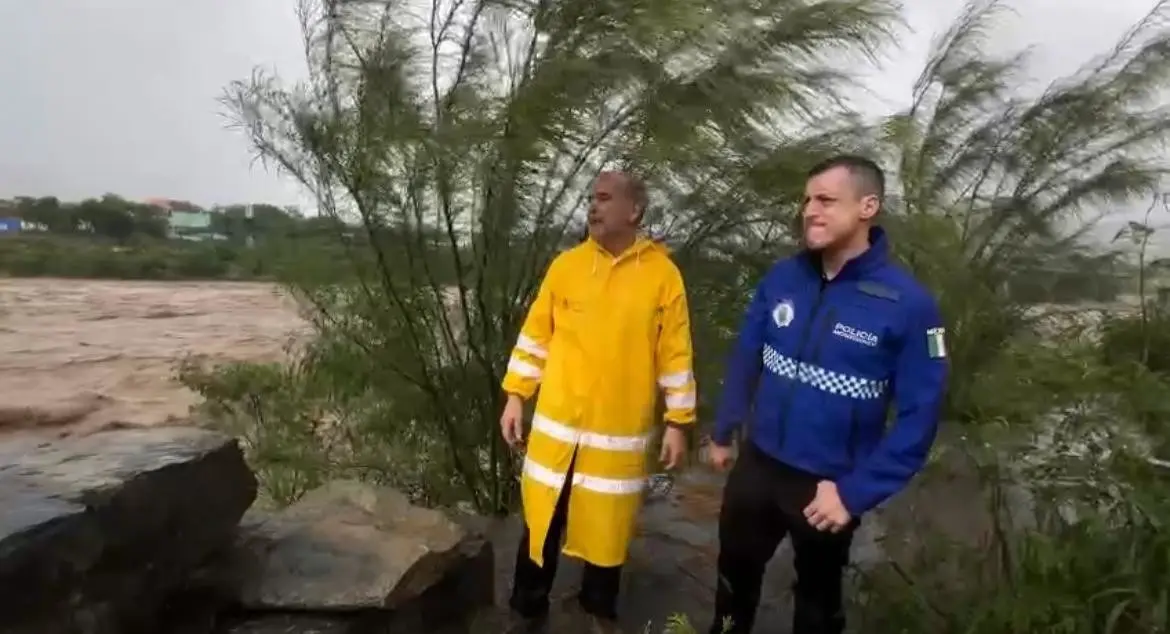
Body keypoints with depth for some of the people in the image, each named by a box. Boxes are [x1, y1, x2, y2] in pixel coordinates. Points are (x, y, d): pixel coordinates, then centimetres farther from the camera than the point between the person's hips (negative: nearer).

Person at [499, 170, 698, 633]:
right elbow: (535, 335, 5)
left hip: (622, 432, -1)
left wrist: (678, 423, -2)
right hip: (556, 425, 1)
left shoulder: (662, 274, -5)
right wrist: (515, 397, 3)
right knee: (542, 522, 12)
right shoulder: (565, 265, 0)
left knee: (608, 524, 14)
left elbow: (675, 354, -2)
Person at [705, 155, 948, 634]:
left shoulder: (908, 304, -19)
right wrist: (723, 432, 7)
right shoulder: (782, 278, -8)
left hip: (829, 486, -3)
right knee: (735, 573, 25)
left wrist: (856, 493, -19)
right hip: (756, 465, 3)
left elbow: (918, 416, -16)